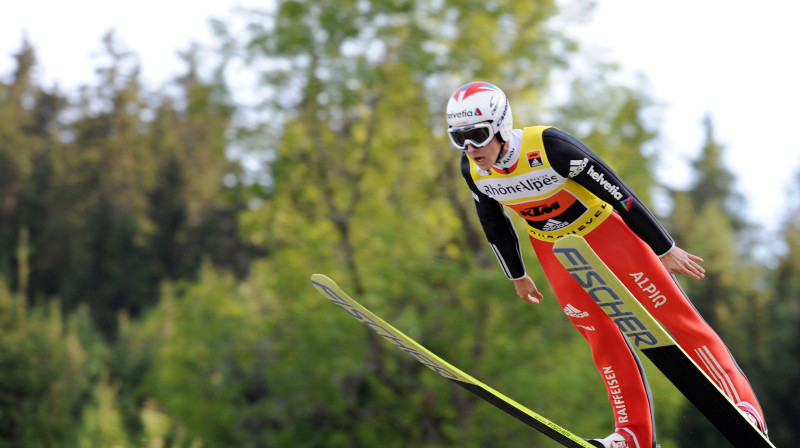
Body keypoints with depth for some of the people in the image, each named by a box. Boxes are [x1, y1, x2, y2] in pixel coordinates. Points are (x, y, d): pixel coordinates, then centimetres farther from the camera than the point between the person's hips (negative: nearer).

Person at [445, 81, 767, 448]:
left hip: (605, 229, -5)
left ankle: (742, 405, 1)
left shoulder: (549, 146, -33)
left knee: (673, 318, -5)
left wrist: (664, 250, -17)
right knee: (603, 339, 1)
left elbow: (618, 193, -24)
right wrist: (517, 275, 17)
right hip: (554, 248, 5)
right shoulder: (472, 170, -15)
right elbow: (494, 223, 6)